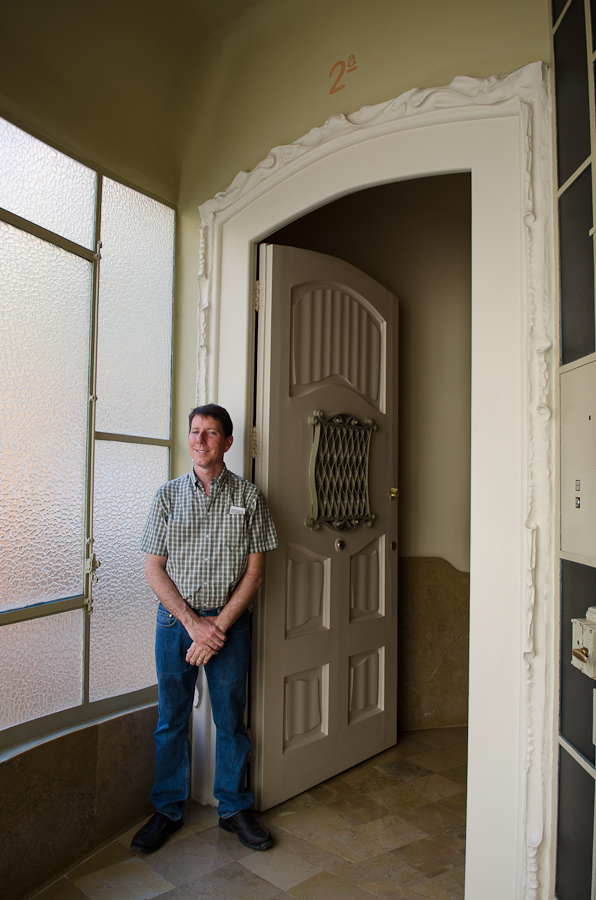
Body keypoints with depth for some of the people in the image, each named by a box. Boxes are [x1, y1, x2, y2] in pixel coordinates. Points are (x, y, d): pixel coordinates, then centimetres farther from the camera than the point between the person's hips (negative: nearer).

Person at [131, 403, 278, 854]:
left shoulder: (249, 496, -1)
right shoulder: (168, 495, 2)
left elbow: (255, 569, -3)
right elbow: (154, 568, -1)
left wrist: (220, 624, -12)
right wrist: (192, 621, -11)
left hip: (229, 620, -1)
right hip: (175, 619, 1)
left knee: (231, 718, 10)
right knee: (172, 720, 12)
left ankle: (235, 807, 30)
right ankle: (169, 809, 31)